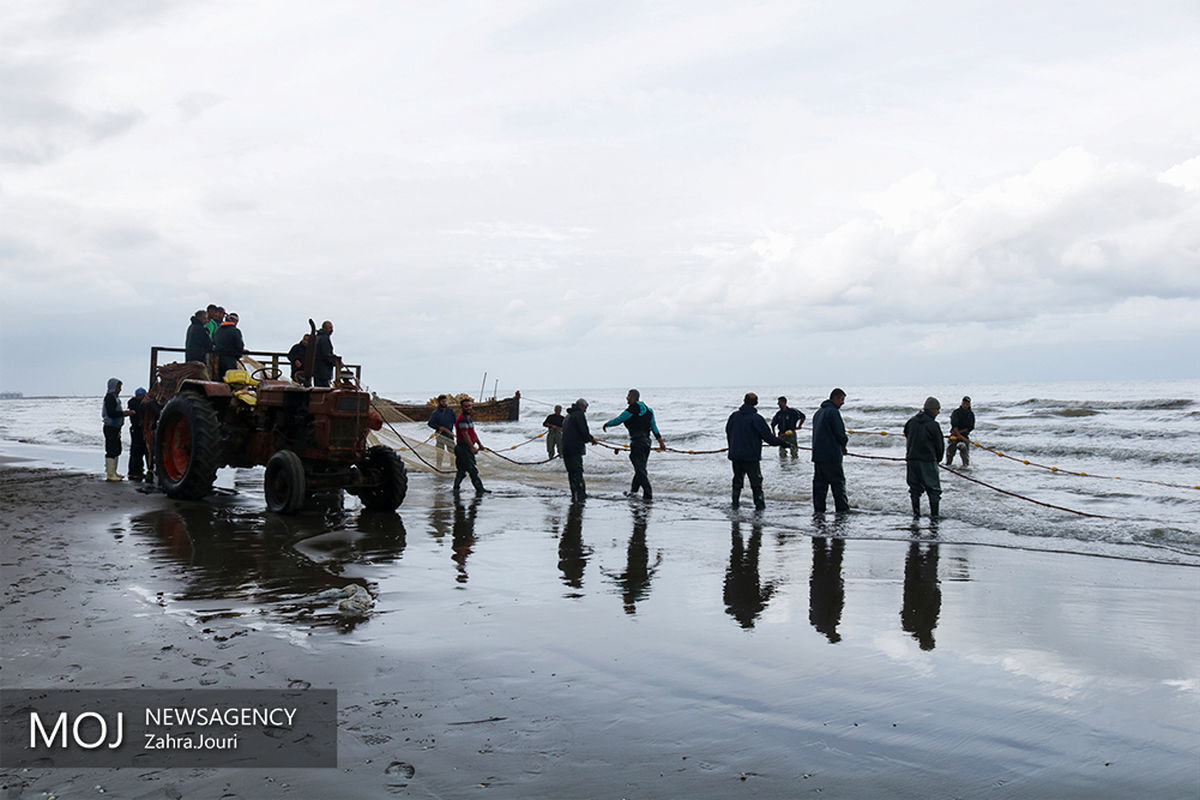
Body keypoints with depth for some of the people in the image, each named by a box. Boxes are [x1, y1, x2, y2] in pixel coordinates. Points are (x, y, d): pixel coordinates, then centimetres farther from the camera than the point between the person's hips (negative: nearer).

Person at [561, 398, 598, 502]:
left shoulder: (569, 416, 23)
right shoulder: (579, 414, -7)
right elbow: (584, 432, -14)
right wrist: (591, 439, 7)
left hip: (565, 448, 9)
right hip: (575, 448, -9)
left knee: (571, 472, 11)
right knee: (577, 471, -9)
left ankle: (575, 495, 13)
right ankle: (579, 496, -12)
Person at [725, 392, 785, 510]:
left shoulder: (734, 416, 3)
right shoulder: (756, 418, -13)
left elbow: (728, 432, 15)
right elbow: (767, 436, -13)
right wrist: (781, 442, -1)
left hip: (735, 455, 5)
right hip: (751, 456, -5)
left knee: (737, 479, 15)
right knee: (756, 480, 4)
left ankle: (735, 502, 16)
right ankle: (759, 504, 4)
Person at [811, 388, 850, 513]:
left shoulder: (818, 412, 18)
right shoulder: (833, 411, -12)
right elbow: (840, 433, -17)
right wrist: (845, 441, 6)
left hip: (817, 454, 8)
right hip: (832, 455, -8)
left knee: (819, 483, 8)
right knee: (838, 482, -2)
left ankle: (818, 510, 8)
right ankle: (842, 509, -1)